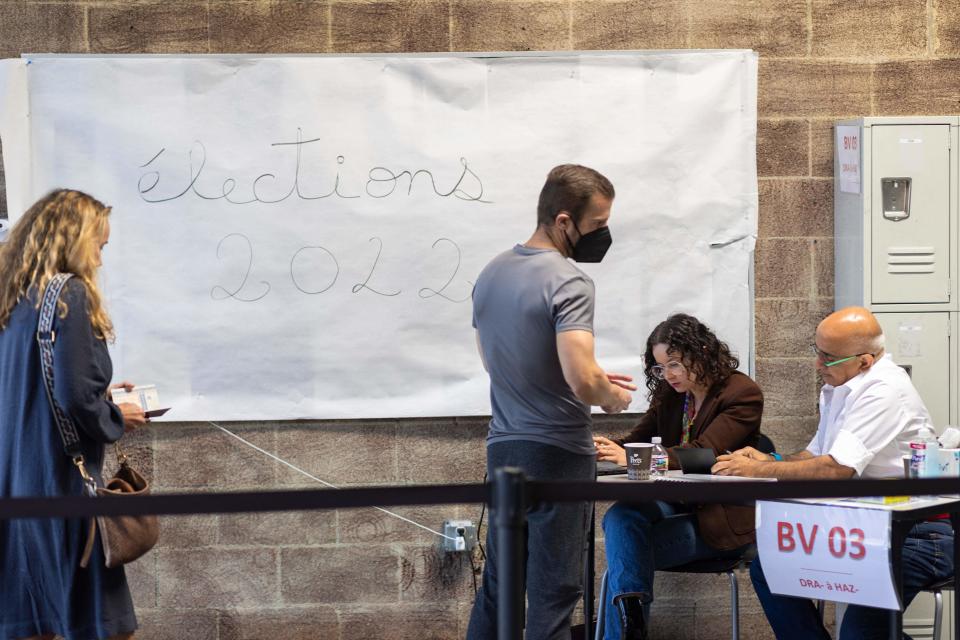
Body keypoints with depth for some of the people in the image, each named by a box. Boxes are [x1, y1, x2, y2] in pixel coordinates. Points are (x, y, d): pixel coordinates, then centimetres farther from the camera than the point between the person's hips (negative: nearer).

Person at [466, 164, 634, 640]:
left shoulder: (490, 275, 8)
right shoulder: (568, 282, -18)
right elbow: (582, 382, -27)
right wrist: (613, 396, -4)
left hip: (503, 447, 8)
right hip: (557, 455, -7)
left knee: (497, 587, 14)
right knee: (552, 592, -2)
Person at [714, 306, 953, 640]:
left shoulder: (885, 392, -18)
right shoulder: (838, 389, 13)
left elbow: (836, 468, -24)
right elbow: (816, 454, 23)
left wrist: (758, 471, -15)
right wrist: (770, 461, 2)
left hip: (917, 533, -10)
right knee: (768, 568, -3)